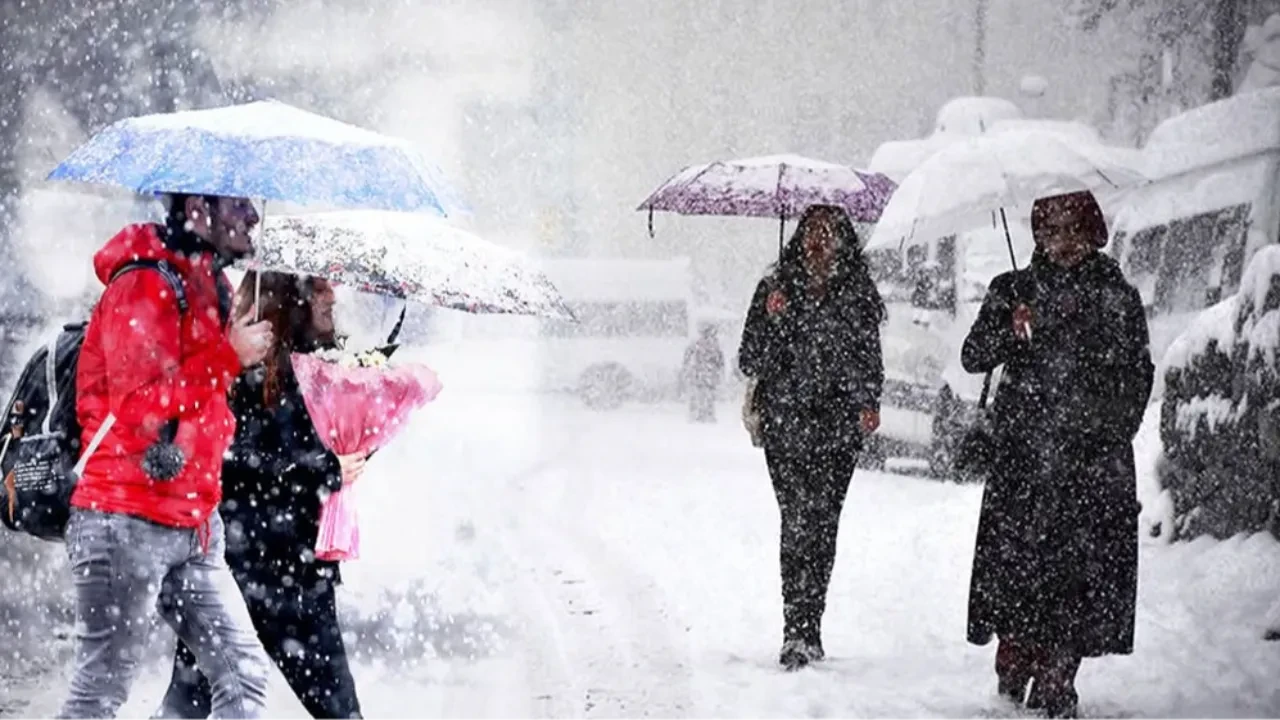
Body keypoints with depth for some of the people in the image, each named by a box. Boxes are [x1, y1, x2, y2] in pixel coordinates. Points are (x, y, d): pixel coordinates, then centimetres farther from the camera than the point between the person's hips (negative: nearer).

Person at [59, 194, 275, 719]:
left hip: (190, 525, 9)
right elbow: (142, 406, -21)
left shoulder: (206, 287, 16)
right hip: (127, 520, -9)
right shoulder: (144, 286, -12)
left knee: (245, 675, 5)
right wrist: (229, 356, -16)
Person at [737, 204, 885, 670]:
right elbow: (750, 361, 3)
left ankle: (804, 632, 7)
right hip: (786, 425, -1)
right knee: (799, 519, -11)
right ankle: (801, 632, -12)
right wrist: (772, 318, -13)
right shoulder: (777, 289, 6)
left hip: (837, 426, 1)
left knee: (822, 524, -3)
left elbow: (869, 359, 15)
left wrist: (868, 403, 0)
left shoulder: (858, 295, 9)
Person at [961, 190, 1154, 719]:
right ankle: (1013, 676, 3)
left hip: (1096, 457, 0)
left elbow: (1138, 376, 15)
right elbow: (973, 358, 2)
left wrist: (1118, 428, 6)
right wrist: (1011, 331, -16)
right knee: (1018, 560, -7)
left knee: (1083, 567, -5)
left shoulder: (1118, 297, 10)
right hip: (1024, 453, 0)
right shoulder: (1015, 290, 9)